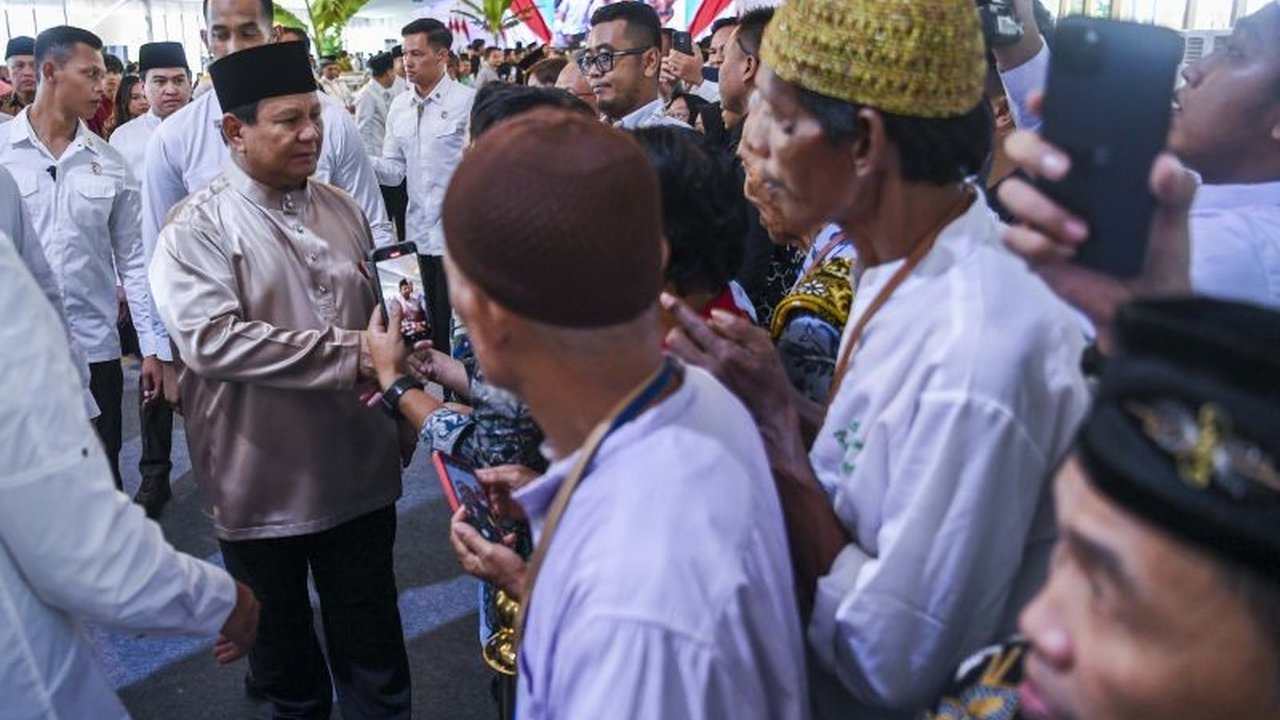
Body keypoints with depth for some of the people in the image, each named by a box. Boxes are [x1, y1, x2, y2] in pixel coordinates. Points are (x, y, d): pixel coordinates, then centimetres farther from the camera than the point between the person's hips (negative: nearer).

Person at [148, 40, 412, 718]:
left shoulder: (342, 210, 6)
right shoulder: (198, 226, -11)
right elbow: (210, 340, -26)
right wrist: (352, 356, -25)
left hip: (358, 467, 3)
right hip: (263, 479, -3)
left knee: (371, 638, 15)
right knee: (280, 637, 19)